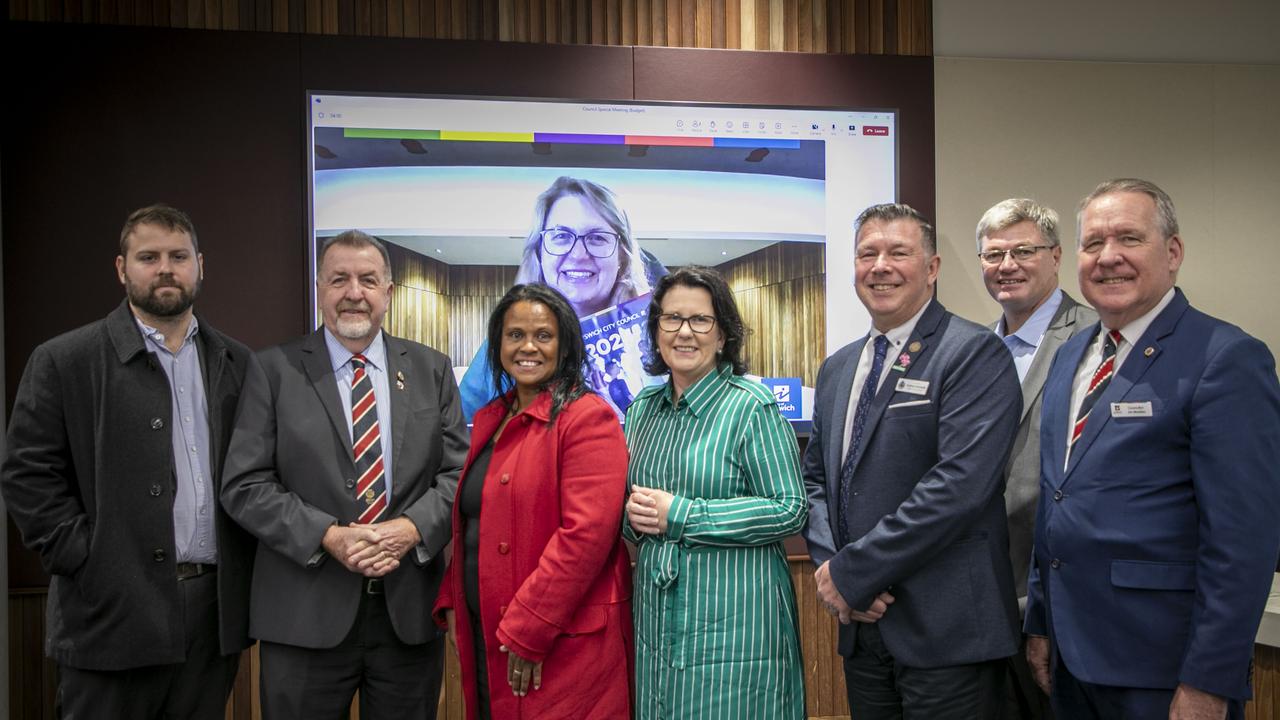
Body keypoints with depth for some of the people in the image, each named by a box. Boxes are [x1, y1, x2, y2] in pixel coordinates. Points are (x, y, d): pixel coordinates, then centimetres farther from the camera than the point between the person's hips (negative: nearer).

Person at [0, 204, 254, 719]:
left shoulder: (236, 363, 10)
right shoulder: (64, 361, -1)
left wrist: (246, 559, 3)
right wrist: (82, 558, -10)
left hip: (216, 610, 4)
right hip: (113, 613, -3)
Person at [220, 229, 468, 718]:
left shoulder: (432, 370, 8)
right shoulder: (273, 371, 1)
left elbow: (458, 472, 4)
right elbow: (245, 485, -4)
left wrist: (412, 528, -13)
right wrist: (328, 537, -15)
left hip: (410, 609, 2)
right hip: (306, 616, -2)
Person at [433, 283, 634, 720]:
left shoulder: (587, 418, -12)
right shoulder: (490, 420, 13)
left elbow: (586, 533, -20)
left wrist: (528, 632, -19)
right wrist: (452, 602, 7)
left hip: (562, 647, -7)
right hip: (484, 637, 7)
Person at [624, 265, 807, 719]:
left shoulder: (752, 406, -9)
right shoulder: (642, 409, 9)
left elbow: (790, 511, -14)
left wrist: (679, 514, -17)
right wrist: (634, 518, -5)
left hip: (731, 616, -6)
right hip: (657, 610, 6)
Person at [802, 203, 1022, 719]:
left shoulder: (976, 354, -10)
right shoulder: (836, 369, 12)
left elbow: (959, 485, -20)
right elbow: (815, 477, 14)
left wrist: (851, 573, -16)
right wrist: (830, 565, -5)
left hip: (947, 634, -6)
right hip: (861, 628, 6)